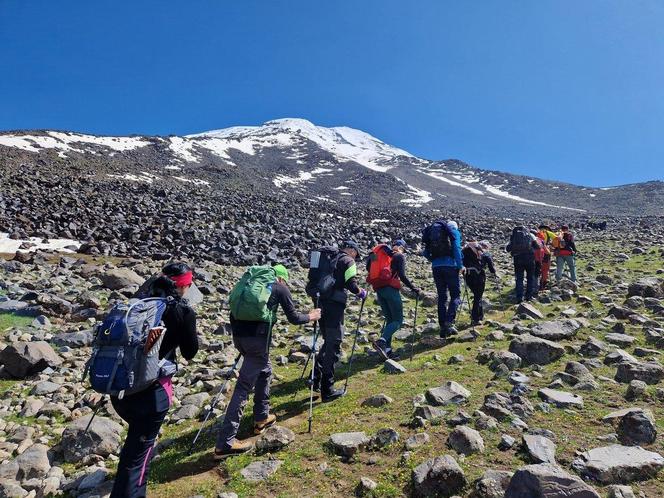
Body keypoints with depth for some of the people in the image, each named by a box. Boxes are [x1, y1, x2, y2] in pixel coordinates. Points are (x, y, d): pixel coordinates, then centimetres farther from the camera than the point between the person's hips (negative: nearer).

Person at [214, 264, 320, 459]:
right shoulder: (280, 288, 9)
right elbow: (293, 318, 10)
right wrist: (310, 316, 29)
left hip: (238, 333, 7)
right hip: (256, 335, -7)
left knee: (265, 371, 26)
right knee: (244, 385, -2)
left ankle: (261, 418, 35)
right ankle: (224, 443, 0)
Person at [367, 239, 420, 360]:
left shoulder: (384, 253, 18)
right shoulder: (400, 256, 2)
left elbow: (368, 267, 14)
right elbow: (402, 275, -10)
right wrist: (413, 288, -2)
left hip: (378, 290, 7)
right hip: (391, 289, -7)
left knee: (390, 319, 14)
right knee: (398, 320, -1)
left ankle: (387, 350, 8)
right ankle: (381, 341, -22)